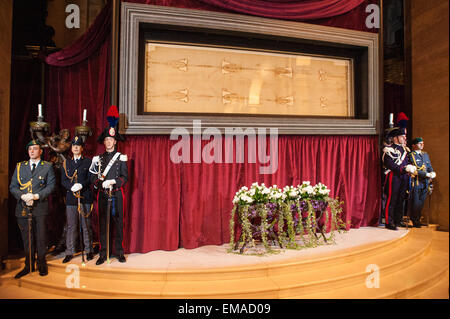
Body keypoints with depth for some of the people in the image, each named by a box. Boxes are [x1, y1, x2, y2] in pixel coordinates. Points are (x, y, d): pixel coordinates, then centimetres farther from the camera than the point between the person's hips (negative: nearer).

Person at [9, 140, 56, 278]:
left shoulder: (47, 166, 6)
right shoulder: (19, 166, 14)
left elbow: (51, 186, -1)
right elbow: (13, 186, 10)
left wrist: (36, 196, -14)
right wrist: (22, 196, -9)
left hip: (40, 207, -2)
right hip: (23, 208, 3)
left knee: (41, 237, 2)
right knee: (27, 238, 8)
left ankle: (42, 264, 16)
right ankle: (29, 265, 21)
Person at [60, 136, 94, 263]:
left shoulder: (88, 161, 7)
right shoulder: (66, 163, 15)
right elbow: (63, 180, 8)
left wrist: (81, 185, -17)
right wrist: (72, 187, -11)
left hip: (85, 198, -2)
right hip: (71, 198, 2)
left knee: (86, 225, 3)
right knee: (71, 226, 4)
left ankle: (89, 250, 14)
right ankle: (69, 252, 14)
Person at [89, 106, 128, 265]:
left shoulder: (121, 158, 3)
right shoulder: (98, 158, 11)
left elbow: (125, 177, -3)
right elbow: (93, 177, 6)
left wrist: (113, 182, -18)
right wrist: (101, 184, -12)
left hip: (116, 194, -2)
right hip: (102, 194, 2)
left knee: (118, 222, 2)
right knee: (103, 223, 5)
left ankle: (119, 252, 13)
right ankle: (103, 253, 14)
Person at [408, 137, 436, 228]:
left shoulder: (425, 154, 16)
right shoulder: (411, 155, -7)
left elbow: (429, 166, 17)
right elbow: (415, 170, -14)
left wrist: (432, 173, -4)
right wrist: (427, 174, -19)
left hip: (425, 183, 6)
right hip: (416, 183, -6)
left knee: (422, 202, 10)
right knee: (415, 202, -2)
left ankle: (418, 219, 23)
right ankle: (415, 221, 12)